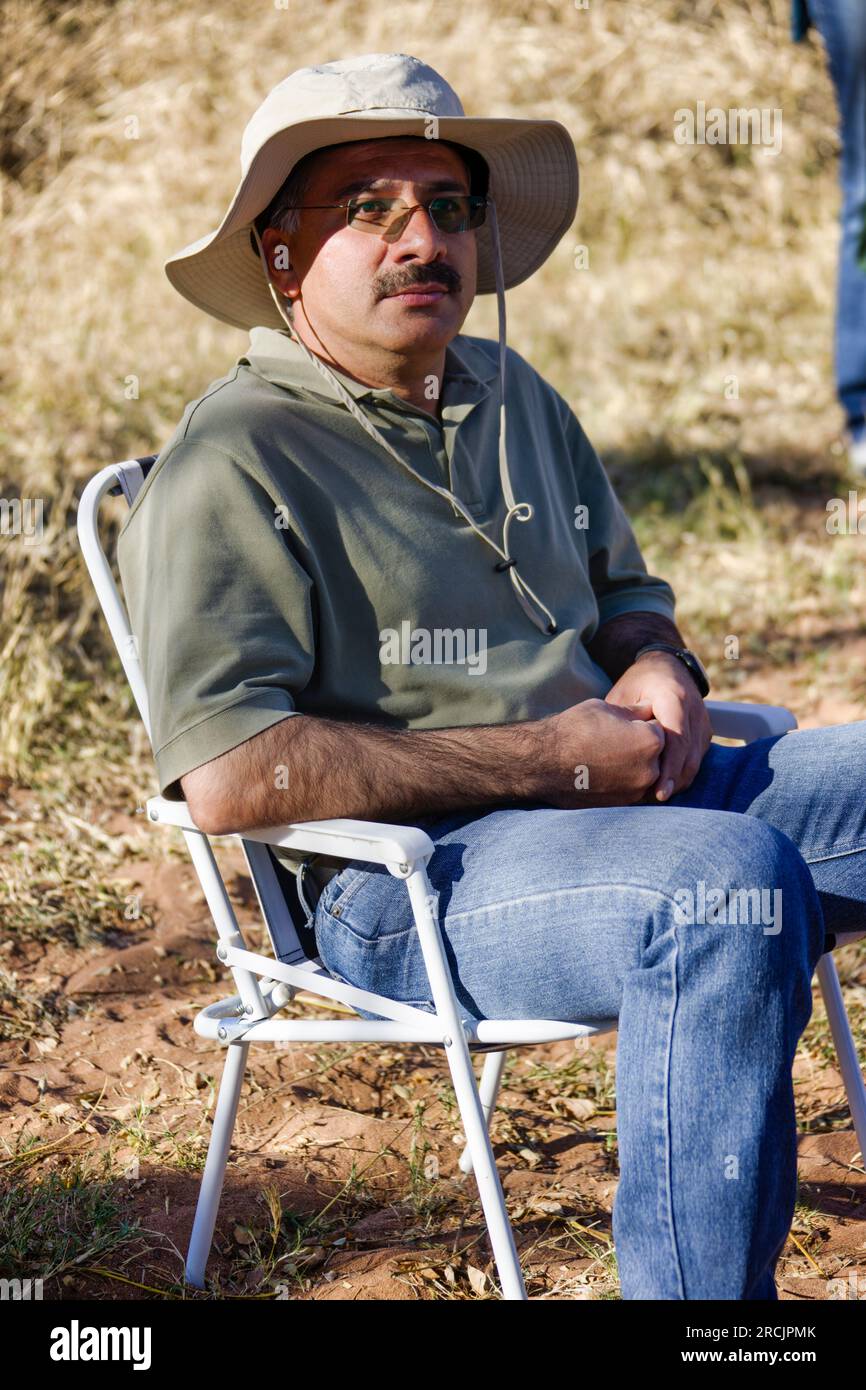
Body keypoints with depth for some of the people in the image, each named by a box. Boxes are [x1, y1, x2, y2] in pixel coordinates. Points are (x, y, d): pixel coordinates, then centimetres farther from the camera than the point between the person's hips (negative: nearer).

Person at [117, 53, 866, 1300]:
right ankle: (703, 1290, -23)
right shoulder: (232, 468, -8)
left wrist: (657, 671, 4)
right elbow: (229, 777, -20)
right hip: (401, 885, -8)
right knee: (732, 879, -34)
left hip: (630, 801, 8)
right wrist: (549, 758, -17)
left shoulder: (510, 396, 18)